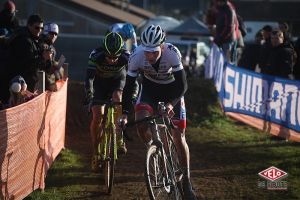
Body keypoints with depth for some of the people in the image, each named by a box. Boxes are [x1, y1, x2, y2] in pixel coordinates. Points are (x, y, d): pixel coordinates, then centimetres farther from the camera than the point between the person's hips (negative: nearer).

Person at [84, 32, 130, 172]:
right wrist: (89, 94, -48)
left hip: (117, 80, 0)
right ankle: (95, 152, 1)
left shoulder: (126, 57, -31)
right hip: (100, 81, 0)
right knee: (97, 117, -12)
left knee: (118, 99, -32)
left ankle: (119, 137, -14)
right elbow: (89, 76, -33)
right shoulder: (96, 56, -32)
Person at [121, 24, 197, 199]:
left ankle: (186, 180, 8)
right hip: (150, 88, 1)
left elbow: (182, 85, -31)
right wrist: (124, 113, -27)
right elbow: (129, 86, -19)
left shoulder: (172, 53, -34)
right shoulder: (137, 56, -28)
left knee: (179, 137, -4)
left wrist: (171, 104, -47)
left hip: (172, 90, -1)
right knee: (141, 124, -26)